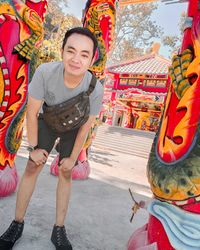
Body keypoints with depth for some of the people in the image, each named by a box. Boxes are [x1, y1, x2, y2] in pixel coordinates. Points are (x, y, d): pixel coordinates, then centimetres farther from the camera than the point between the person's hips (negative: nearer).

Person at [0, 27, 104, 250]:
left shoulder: (95, 90, -33)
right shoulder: (45, 72, -35)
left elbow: (85, 126, -18)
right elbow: (32, 112, -20)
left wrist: (72, 158, -8)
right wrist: (33, 148, -12)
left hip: (72, 127, 0)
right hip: (47, 121, 1)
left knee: (65, 173, 2)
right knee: (32, 168, 1)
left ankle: (59, 230, 18)